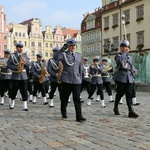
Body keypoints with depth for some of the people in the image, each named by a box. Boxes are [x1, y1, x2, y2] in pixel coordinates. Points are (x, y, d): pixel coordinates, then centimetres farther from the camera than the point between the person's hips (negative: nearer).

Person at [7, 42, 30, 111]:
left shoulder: (25, 55, 11)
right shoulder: (12, 55, 2)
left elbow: (28, 65, 6)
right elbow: (9, 65, -4)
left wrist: (25, 62, -16)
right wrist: (16, 67, -19)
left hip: (24, 76, 2)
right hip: (15, 76, -2)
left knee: (24, 91, -1)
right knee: (14, 90, 7)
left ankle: (25, 105, 2)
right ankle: (12, 103, 28)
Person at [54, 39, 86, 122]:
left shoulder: (79, 56, 13)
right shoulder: (64, 54, 1)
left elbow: (80, 69, 16)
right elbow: (56, 57, -21)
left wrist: (80, 79, 13)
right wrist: (63, 48, -24)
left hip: (76, 80, 2)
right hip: (66, 80, -2)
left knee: (77, 98, -4)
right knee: (65, 97, 8)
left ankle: (79, 116, -5)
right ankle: (63, 113, 28)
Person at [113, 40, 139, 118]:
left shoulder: (130, 57, 19)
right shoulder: (118, 55, 3)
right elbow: (120, 61, -21)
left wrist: (132, 77, 12)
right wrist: (125, 53, -11)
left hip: (129, 77, 4)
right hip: (121, 77, -4)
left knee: (129, 94, -3)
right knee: (120, 93, 0)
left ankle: (131, 111, -8)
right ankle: (116, 107, 21)